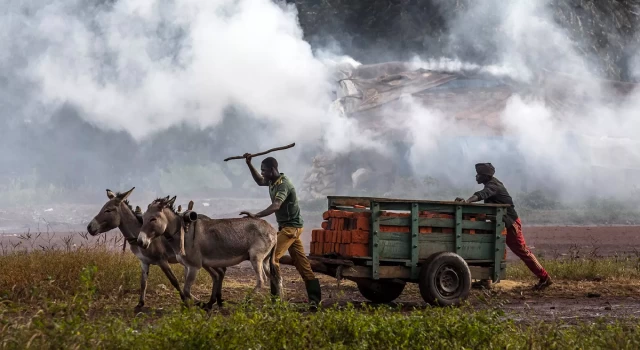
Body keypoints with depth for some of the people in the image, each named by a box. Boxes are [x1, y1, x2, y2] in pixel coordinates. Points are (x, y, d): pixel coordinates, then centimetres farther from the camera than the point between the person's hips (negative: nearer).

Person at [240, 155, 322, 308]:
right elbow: (260, 181, 29)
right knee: (301, 262, 9)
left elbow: (275, 206, -35)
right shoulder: (273, 181, 7)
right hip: (286, 226, 10)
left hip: (291, 226, -10)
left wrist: (256, 215, -44)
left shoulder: (283, 184, -21)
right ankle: (315, 297, 10)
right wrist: (249, 165, 17)